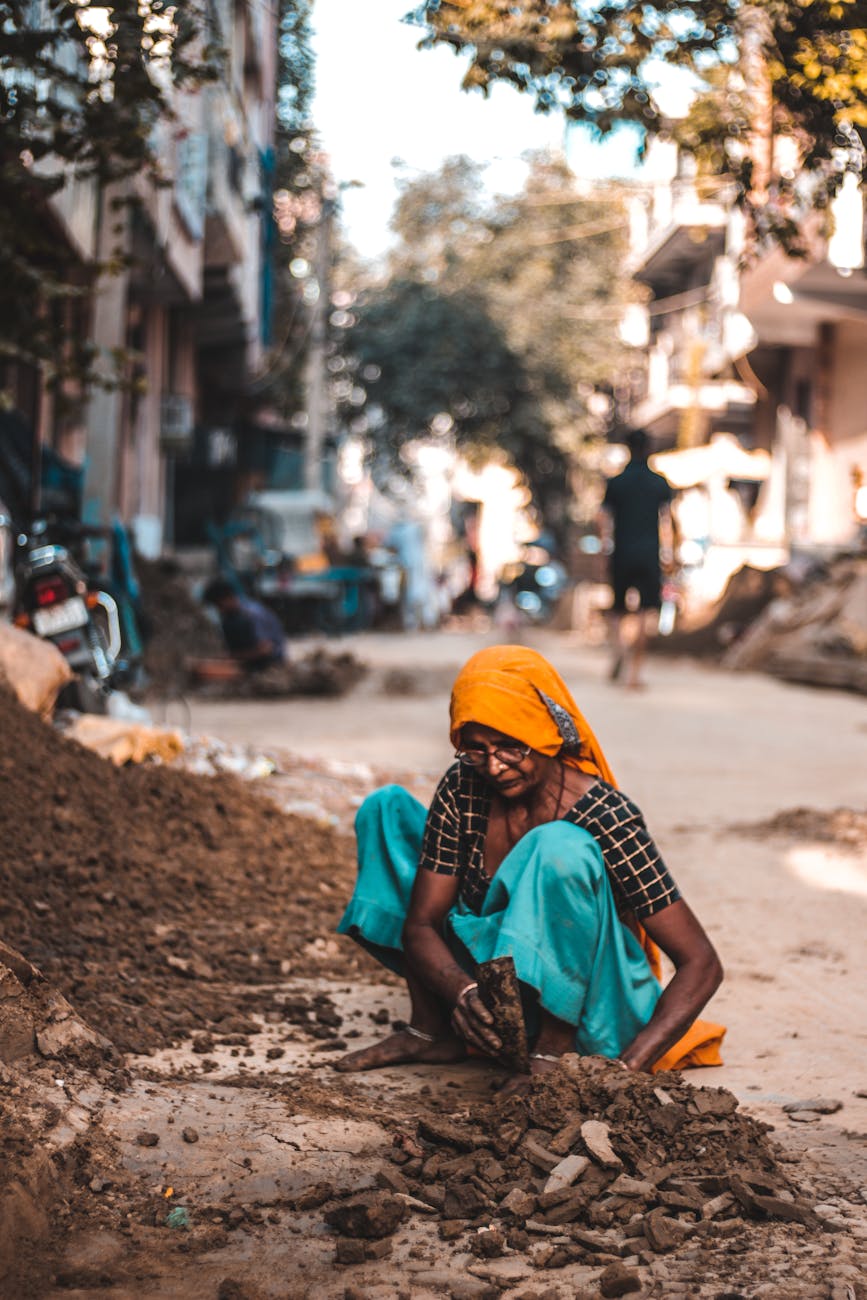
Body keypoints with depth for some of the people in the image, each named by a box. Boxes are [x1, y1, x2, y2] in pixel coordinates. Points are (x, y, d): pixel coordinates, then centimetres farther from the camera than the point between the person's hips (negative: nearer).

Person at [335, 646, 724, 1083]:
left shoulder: (603, 820, -24)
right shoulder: (463, 789, -10)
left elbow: (702, 964, -24)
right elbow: (419, 926, -7)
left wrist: (629, 1065, -37)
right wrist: (463, 992, -31)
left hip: (589, 1011, -6)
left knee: (559, 848, -33)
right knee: (387, 809, -1)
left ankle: (553, 1054, -25)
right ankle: (430, 1030, 1)